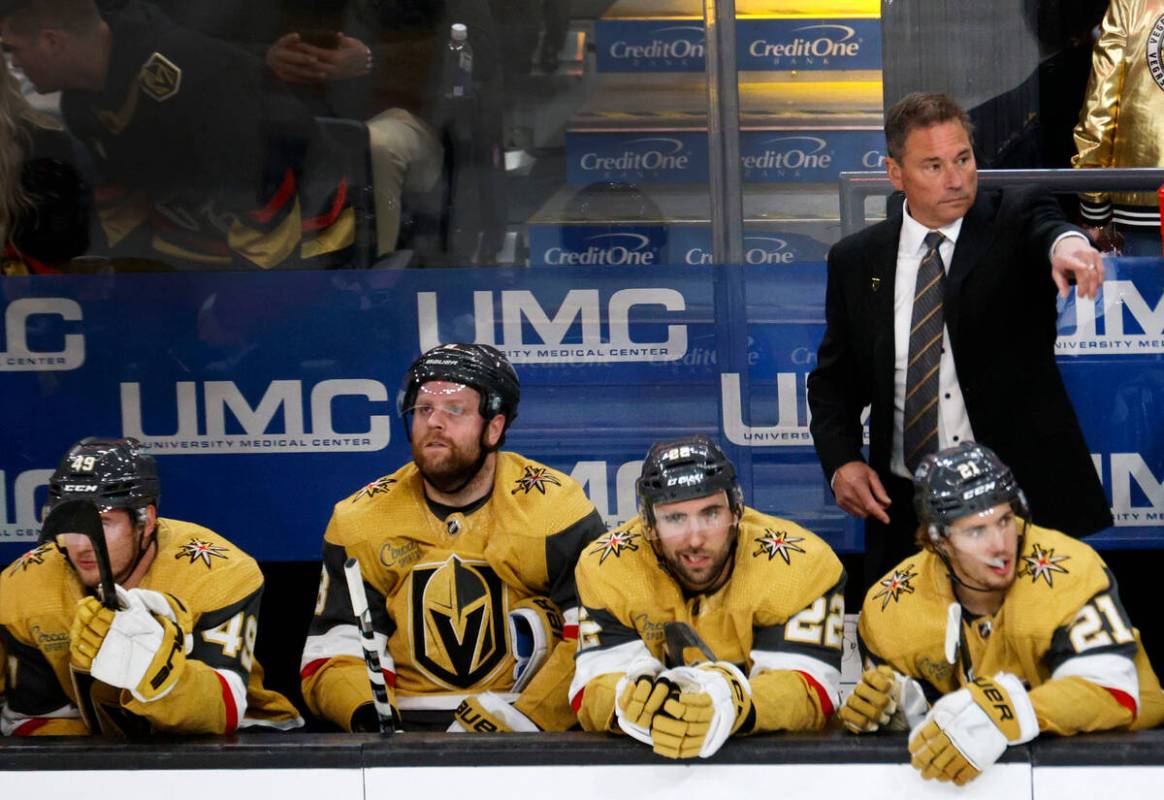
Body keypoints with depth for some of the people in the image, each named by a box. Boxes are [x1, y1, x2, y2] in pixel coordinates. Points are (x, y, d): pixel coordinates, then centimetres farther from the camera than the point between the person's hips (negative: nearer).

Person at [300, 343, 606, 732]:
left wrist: (526, 718, -18)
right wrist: (368, 717, -15)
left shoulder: (555, 506, -2)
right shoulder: (360, 519, 8)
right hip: (407, 732, 2)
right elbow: (334, 653, 6)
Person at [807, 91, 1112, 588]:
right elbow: (834, 379, 12)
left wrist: (1066, 243, -50)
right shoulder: (855, 261, 7)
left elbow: (1042, 225, -25)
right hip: (902, 507, 2)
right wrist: (841, 461, -6)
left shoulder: (1012, 220, 0)